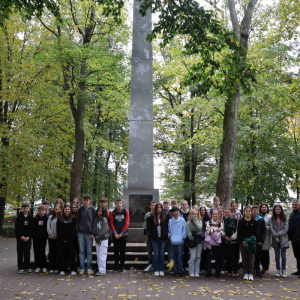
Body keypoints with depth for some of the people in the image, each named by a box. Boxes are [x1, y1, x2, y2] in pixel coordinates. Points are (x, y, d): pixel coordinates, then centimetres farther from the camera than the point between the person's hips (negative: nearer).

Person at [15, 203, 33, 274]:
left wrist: (29, 236, -10)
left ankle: (27, 267, 10)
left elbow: (32, 228, 1)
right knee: (20, 253, 2)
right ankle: (20, 268, 9)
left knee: (27, 252, 0)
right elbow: (16, 228, -1)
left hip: (28, 238, 0)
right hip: (20, 238, 0)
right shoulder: (19, 217, 3)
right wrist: (21, 236, -10)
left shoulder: (31, 217, 3)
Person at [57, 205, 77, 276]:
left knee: (71, 254, -3)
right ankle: (62, 269, 11)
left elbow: (73, 230, 0)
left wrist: (67, 239, -9)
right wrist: (62, 239, -8)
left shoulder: (73, 219, 6)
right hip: (61, 240, 2)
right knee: (62, 254, 2)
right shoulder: (59, 219, 10)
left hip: (70, 240, -1)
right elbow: (58, 230, 4)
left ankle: (73, 270, 2)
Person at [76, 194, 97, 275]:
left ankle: (89, 268, 12)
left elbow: (94, 221, 0)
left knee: (89, 251, 4)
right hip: (81, 233, 1)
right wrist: (77, 231, -1)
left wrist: (93, 233, -7)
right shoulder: (79, 210, 7)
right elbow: (77, 221, 9)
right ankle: (82, 268, 12)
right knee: (81, 251, 5)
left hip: (89, 233, -1)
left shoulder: (93, 210, 2)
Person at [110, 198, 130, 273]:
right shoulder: (113, 212, 5)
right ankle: (116, 267, 14)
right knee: (116, 251, 4)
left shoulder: (126, 212, 1)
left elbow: (127, 223, -3)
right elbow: (111, 223, 1)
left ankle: (121, 267, 12)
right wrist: (115, 233, -10)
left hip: (123, 234, -1)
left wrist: (121, 233, -9)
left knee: (122, 251, 3)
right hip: (115, 235, 1)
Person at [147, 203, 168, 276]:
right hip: (155, 238, -1)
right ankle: (156, 270, 11)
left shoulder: (165, 217, 3)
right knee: (156, 254, 2)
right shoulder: (151, 217, 1)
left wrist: (166, 235, -4)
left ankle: (161, 270, 15)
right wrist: (151, 235, -2)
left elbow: (167, 227, 5)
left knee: (162, 254, 6)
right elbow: (149, 227, 5)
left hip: (163, 238, 1)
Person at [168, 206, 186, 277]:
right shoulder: (170, 221, 6)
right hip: (172, 241, 2)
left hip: (180, 241, -2)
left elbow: (184, 230, 1)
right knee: (173, 256, 7)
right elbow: (168, 230, 10)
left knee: (180, 256, 0)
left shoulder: (182, 220, 0)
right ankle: (175, 270, 17)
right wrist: (170, 236, -4)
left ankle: (180, 271, 9)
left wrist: (182, 237, -9)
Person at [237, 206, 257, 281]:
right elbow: (239, 232, 0)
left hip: (251, 242, 0)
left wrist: (252, 240, -9)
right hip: (242, 242, 0)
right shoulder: (240, 221, 3)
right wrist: (242, 241, -9)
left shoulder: (254, 221, 5)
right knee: (244, 258, 4)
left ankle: (251, 273, 7)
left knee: (251, 258, 0)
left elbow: (255, 232, 4)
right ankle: (245, 273, 13)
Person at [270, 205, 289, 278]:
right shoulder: (272, 218, 2)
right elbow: (271, 228, -4)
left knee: (283, 255, 0)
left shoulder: (284, 218, 1)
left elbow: (286, 229, -5)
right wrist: (276, 239, -12)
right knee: (277, 256, 7)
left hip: (283, 239, -1)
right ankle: (278, 270, 16)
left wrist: (276, 234, -12)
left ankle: (283, 270, 10)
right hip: (275, 239, 1)